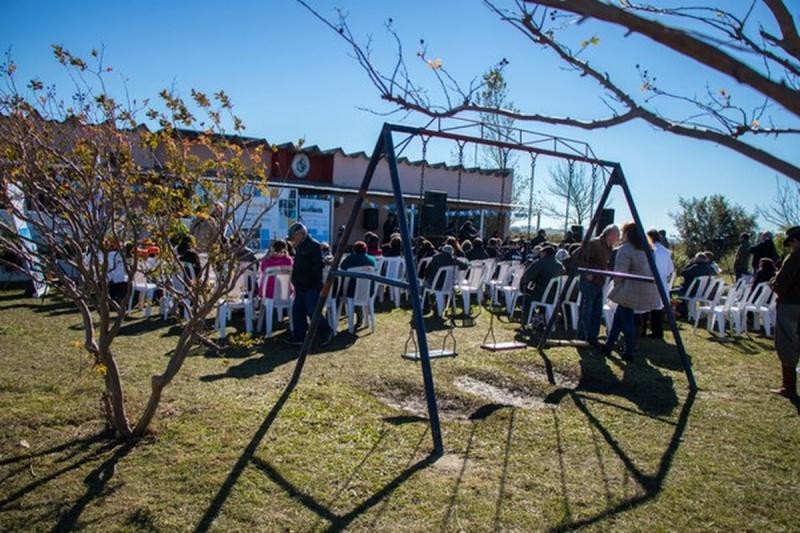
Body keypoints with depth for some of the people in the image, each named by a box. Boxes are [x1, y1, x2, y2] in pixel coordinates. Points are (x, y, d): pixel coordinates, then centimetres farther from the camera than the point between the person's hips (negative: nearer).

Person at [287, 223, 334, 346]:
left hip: (311, 287, -9)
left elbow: (317, 266, -20)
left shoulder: (314, 245, -13)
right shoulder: (300, 247, 15)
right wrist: (296, 284, 16)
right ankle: (299, 336, 16)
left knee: (312, 311, -6)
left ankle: (327, 332, 9)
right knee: (297, 311, 9)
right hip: (301, 287, 10)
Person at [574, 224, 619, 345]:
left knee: (597, 312, 9)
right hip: (589, 282, -8)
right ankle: (583, 338, 7)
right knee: (586, 311, -2)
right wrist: (586, 273, -20)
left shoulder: (609, 247, 13)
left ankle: (592, 337, 18)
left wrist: (607, 270, 6)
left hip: (600, 283, 8)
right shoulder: (593, 243, -14)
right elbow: (579, 258, -19)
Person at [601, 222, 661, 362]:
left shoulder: (625, 249, -14)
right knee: (618, 317, 18)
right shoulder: (646, 249, 13)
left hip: (630, 292, -9)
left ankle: (629, 353, 12)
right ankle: (608, 346, 23)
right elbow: (650, 270, 17)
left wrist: (617, 285, 2)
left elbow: (620, 273, -16)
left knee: (627, 322, 4)